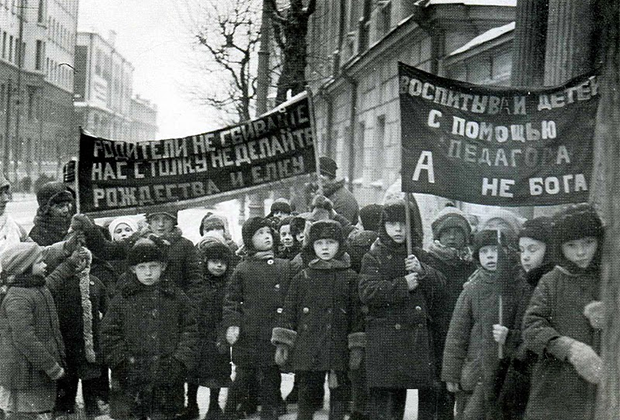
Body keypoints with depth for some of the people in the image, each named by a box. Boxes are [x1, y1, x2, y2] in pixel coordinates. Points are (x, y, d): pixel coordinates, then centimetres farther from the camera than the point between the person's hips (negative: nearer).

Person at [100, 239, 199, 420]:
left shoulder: (176, 297, 5)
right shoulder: (122, 298, 3)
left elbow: (190, 331, 5)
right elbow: (110, 335, 2)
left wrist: (180, 362, -6)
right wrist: (122, 363, -7)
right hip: (130, 381, -1)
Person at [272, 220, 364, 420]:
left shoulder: (350, 278, 4)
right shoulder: (302, 277, 6)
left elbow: (358, 313, 3)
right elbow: (289, 311, 7)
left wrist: (357, 348, -1)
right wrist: (282, 344, 1)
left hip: (338, 350, 0)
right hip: (307, 349, 0)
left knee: (339, 395, 5)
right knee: (307, 395, 5)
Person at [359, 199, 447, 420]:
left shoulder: (419, 255, 15)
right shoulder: (374, 257, 3)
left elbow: (440, 285, 5)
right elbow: (368, 292, -11)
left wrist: (421, 270, -13)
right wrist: (403, 285, -14)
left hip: (419, 334, 4)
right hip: (384, 336, -3)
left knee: (427, 393, 2)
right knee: (382, 394, -4)